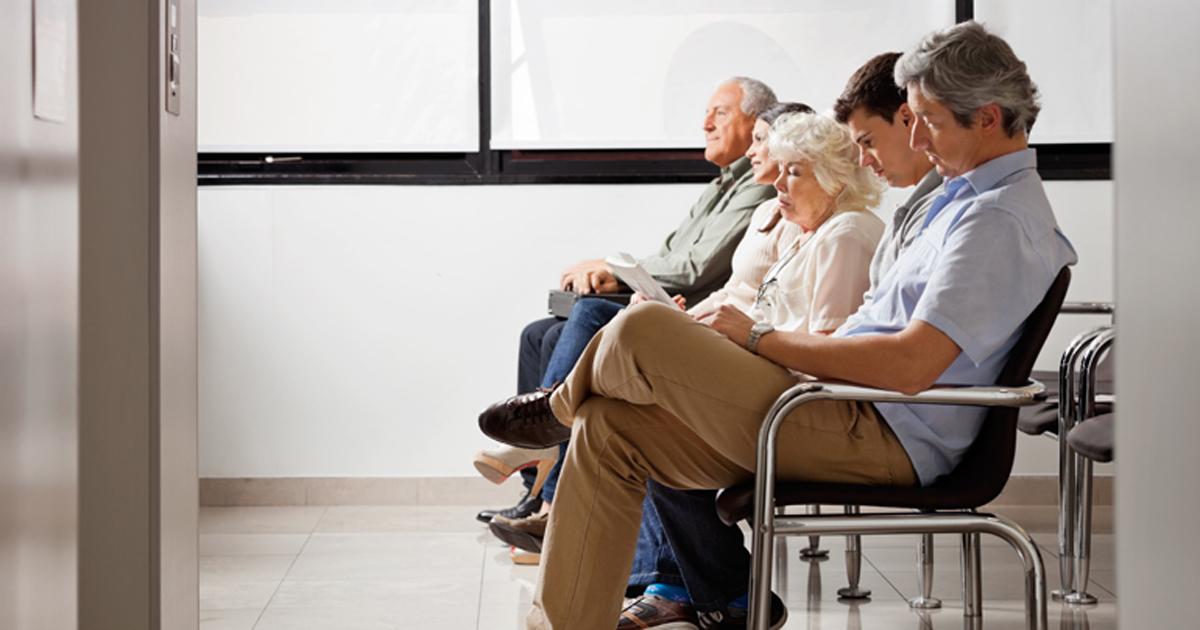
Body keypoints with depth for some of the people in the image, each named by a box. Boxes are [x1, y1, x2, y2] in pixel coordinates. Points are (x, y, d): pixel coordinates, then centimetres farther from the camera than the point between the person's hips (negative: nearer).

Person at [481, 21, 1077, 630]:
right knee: (607, 431, 3)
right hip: (861, 422, 11)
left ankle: (557, 407, 17)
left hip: (881, 439, -11)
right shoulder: (972, 196, 19)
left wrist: (760, 338, -15)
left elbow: (911, 364, -26)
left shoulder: (999, 218, -15)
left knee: (643, 331, -17)